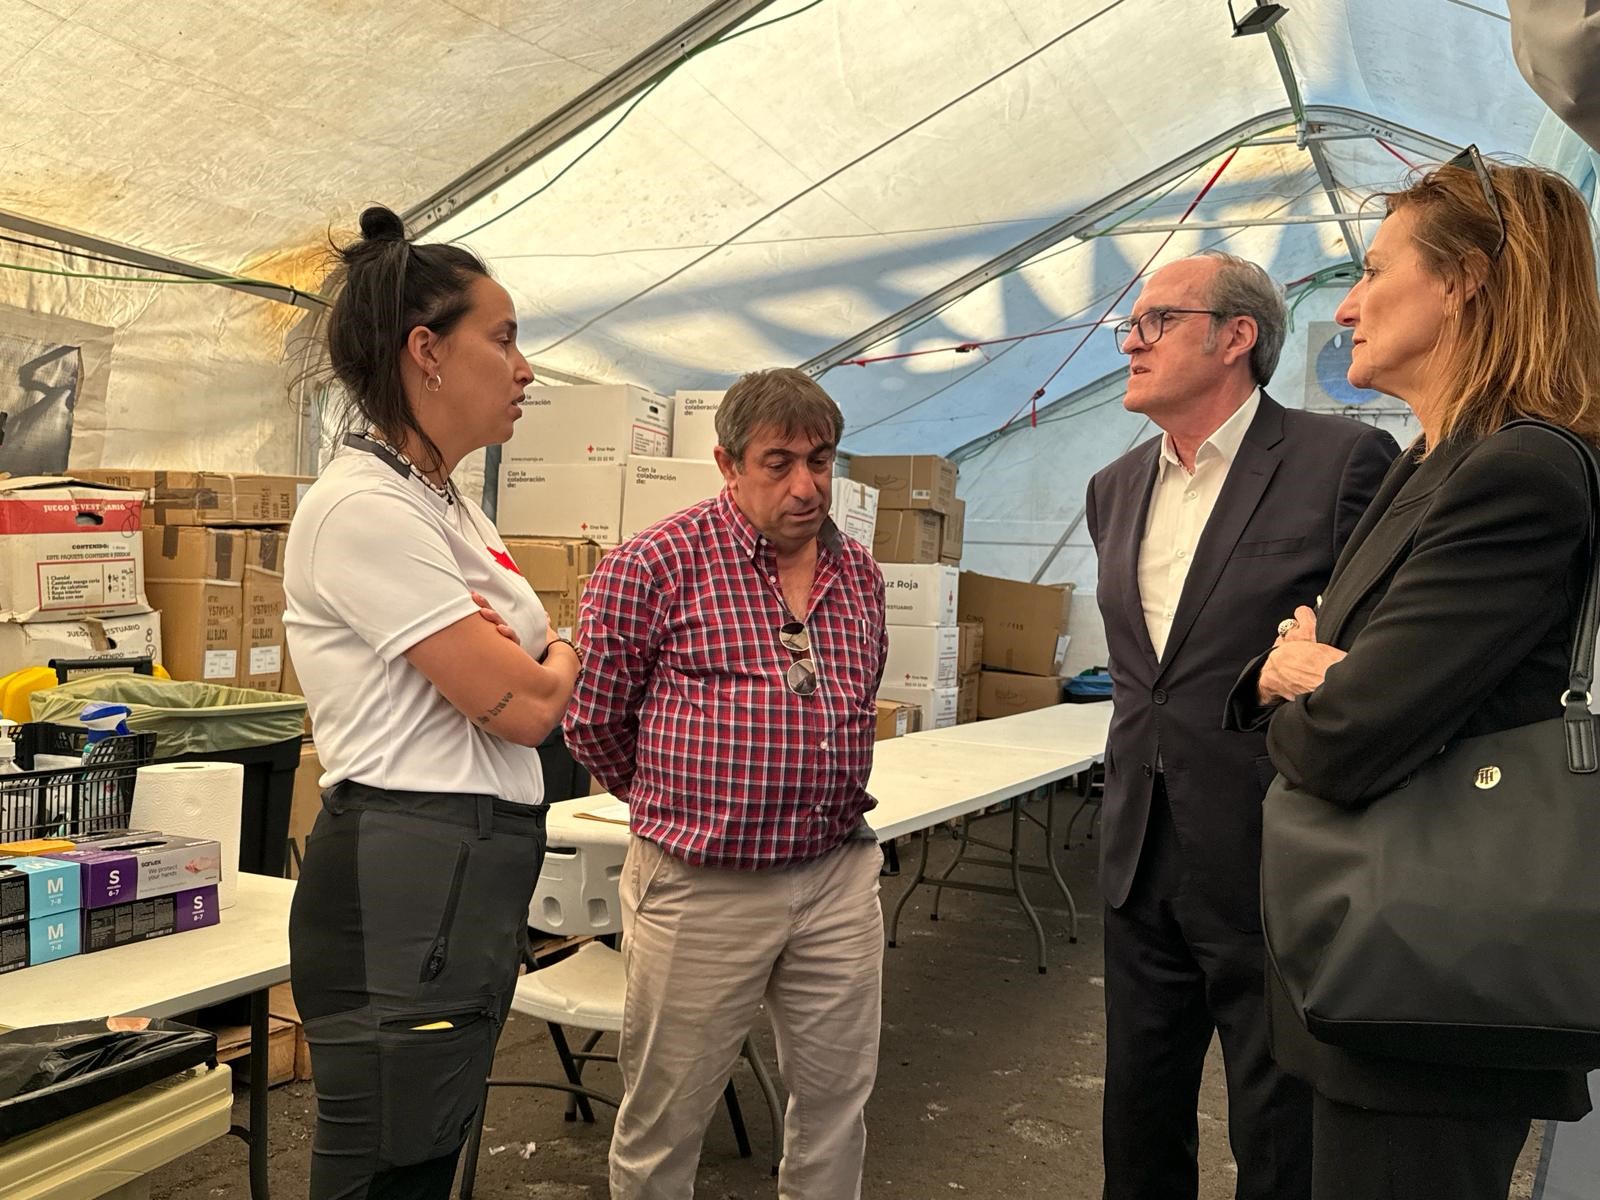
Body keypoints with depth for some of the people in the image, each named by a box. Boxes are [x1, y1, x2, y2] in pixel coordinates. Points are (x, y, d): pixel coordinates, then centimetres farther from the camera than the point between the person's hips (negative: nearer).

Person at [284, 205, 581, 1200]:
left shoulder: (448, 503, 14)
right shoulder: (365, 507, -17)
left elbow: (537, 686, 18)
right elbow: (523, 705, -18)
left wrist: (519, 658, -5)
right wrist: (558, 659, 4)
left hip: (475, 878, 10)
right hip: (409, 886, -10)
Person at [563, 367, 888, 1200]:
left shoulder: (859, 572, 7)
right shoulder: (652, 566, -11)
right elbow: (593, 722, -2)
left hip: (838, 874, 5)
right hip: (700, 887, -5)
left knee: (838, 1098, 17)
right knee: (663, 1121, 10)